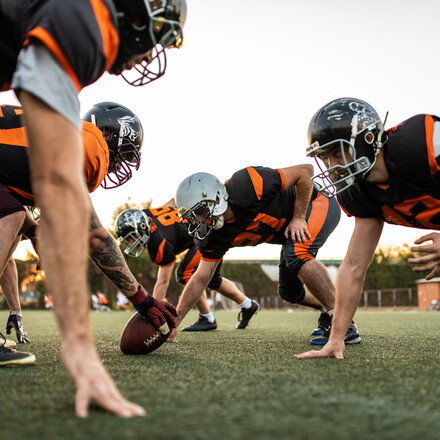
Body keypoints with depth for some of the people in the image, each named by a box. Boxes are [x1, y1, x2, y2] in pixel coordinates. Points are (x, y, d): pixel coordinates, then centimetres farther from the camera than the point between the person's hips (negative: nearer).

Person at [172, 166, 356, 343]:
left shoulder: (246, 187, -35)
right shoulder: (213, 235, -14)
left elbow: (305, 171, -27)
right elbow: (201, 279, -7)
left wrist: (298, 218, -26)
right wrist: (174, 321, -10)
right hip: (289, 230, 8)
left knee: (296, 255, -33)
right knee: (289, 292, 8)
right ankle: (329, 311, 34)